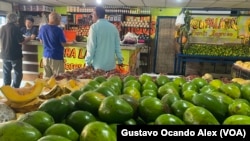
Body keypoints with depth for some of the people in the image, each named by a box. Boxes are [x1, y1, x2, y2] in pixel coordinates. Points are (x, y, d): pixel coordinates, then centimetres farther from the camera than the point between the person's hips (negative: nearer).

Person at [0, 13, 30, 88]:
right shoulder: (15, 28, -15)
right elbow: (21, 41, -18)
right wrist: (29, 38, -2)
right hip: (15, 55, -6)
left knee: (6, 73, 16)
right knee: (18, 73, 4)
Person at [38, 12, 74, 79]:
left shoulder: (42, 28, 3)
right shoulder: (58, 30, -16)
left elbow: (41, 41, 14)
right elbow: (63, 44, -12)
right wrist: (71, 43, 6)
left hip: (46, 56, 6)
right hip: (56, 58, -6)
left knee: (46, 78, 12)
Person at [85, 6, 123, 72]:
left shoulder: (94, 27, -8)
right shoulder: (113, 27, 7)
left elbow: (91, 46, -11)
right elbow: (117, 45, 9)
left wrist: (88, 62, -5)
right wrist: (120, 60, 15)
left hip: (98, 65, -5)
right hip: (111, 65, 5)